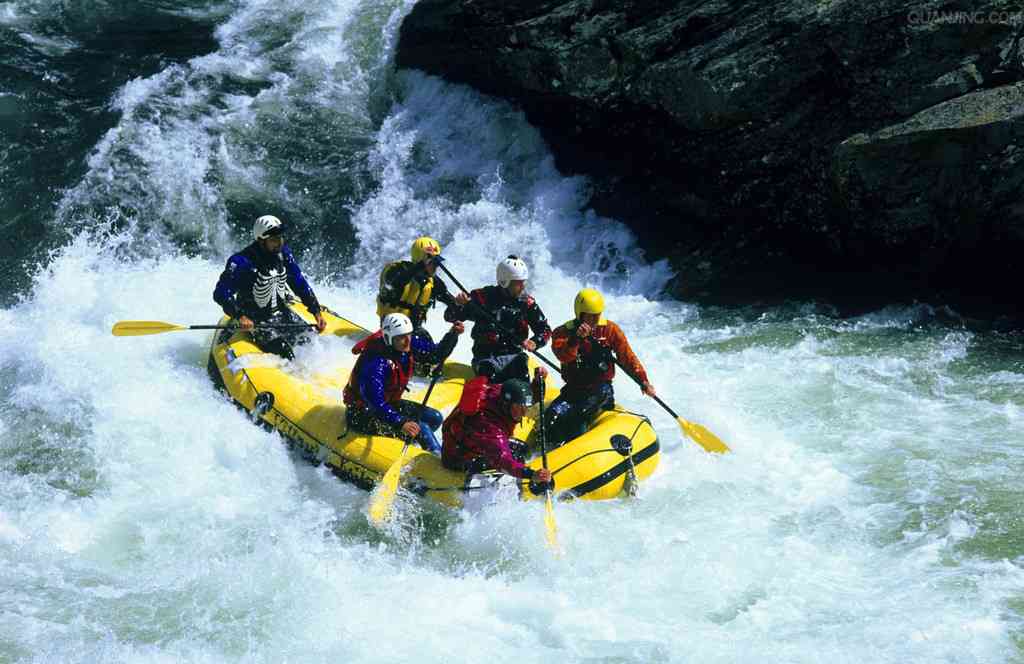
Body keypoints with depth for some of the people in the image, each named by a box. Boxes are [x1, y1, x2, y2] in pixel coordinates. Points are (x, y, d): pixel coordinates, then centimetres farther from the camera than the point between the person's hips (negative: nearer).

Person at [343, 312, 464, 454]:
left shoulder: (408, 346, -9)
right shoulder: (376, 362, -32)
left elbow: (438, 353, -1)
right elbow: (375, 401, -39)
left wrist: (453, 335, -20)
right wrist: (401, 423, -50)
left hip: (388, 404, 9)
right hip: (363, 415, -9)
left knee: (435, 418, 6)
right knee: (420, 428, -20)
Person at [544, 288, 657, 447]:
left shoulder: (610, 329, 0)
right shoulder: (564, 332, -2)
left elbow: (627, 357, -1)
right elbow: (563, 356, -22)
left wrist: (643, 381, -10)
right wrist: (577, 338, -38)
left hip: (601, 388, -1)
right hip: (574, 390, 1)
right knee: (553, 416, -23)